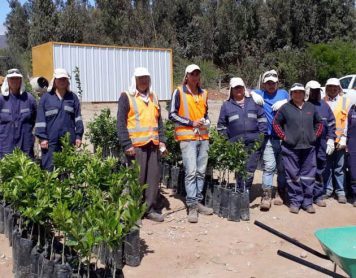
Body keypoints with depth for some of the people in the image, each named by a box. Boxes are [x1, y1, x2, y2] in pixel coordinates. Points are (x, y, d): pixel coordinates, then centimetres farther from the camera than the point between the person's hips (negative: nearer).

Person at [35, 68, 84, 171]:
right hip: (50, 141, -2)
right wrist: (42, 137, -5)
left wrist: (78, 135, 3)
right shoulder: (46, 98, 4)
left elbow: (78, 117, 9)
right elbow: (40, 119, 1)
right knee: (49, 167, -2)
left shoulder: (73, 97, 10)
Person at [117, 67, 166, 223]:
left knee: (154, 177, 6)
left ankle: (150, 209, 17)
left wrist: (162, 139, 11)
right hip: (136, 145, -5)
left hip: (153, 144, 6)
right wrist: (127, 144, -14)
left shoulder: (153, 97, 18)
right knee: (137, 178, -2)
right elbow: (121, 123, -7)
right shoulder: (126, 97, -1)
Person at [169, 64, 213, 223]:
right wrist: (191, 122, -13)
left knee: (201, 172, 8)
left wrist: (206, 122, 4)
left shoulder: (204, 93, 14)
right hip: (187, 137, -5)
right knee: (191, 172, -10)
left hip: (203, 137, 6)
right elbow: (172, 115, -5)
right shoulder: (179, 92, -2)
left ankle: (198, 202, 18)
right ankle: (192, 206, -5)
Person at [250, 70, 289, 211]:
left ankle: (281, 193, 23)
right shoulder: (260, 94, 12)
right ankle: (266, 196, -8)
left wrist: (284, 102, -8)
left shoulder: (283, 93, 15)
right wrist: (253, 94, -4)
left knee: (282, 168, 9)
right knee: (269, 167, -10)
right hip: (269, 138, -2)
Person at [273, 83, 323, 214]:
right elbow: (276, 123, 5)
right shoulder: (285, 108, 0)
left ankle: (307, 202, 16)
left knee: (308, 175, 6)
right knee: (293, 175, 3)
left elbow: (319, 123, 20)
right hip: (290, 148, -3)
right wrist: (283, 136, -2)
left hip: (308, 147, 3)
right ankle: (295, 202, 13)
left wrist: (315, 135, 8)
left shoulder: (311, 107, 9)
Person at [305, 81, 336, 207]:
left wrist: (331, 139, 6)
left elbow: (331, 124, 14)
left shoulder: (324, 105, 12)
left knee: (319, 171, 11)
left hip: (320, 145, 4)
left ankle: (318, 195, 22)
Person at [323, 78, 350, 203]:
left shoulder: (345, 101, 5)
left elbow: (347, 121, 0)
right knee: (327, 167, 8)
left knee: (339, 168, 4)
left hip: (339, 140, -1)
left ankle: (340, 192, 12)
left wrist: (343, 138, -8)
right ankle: (327, 189, 20)